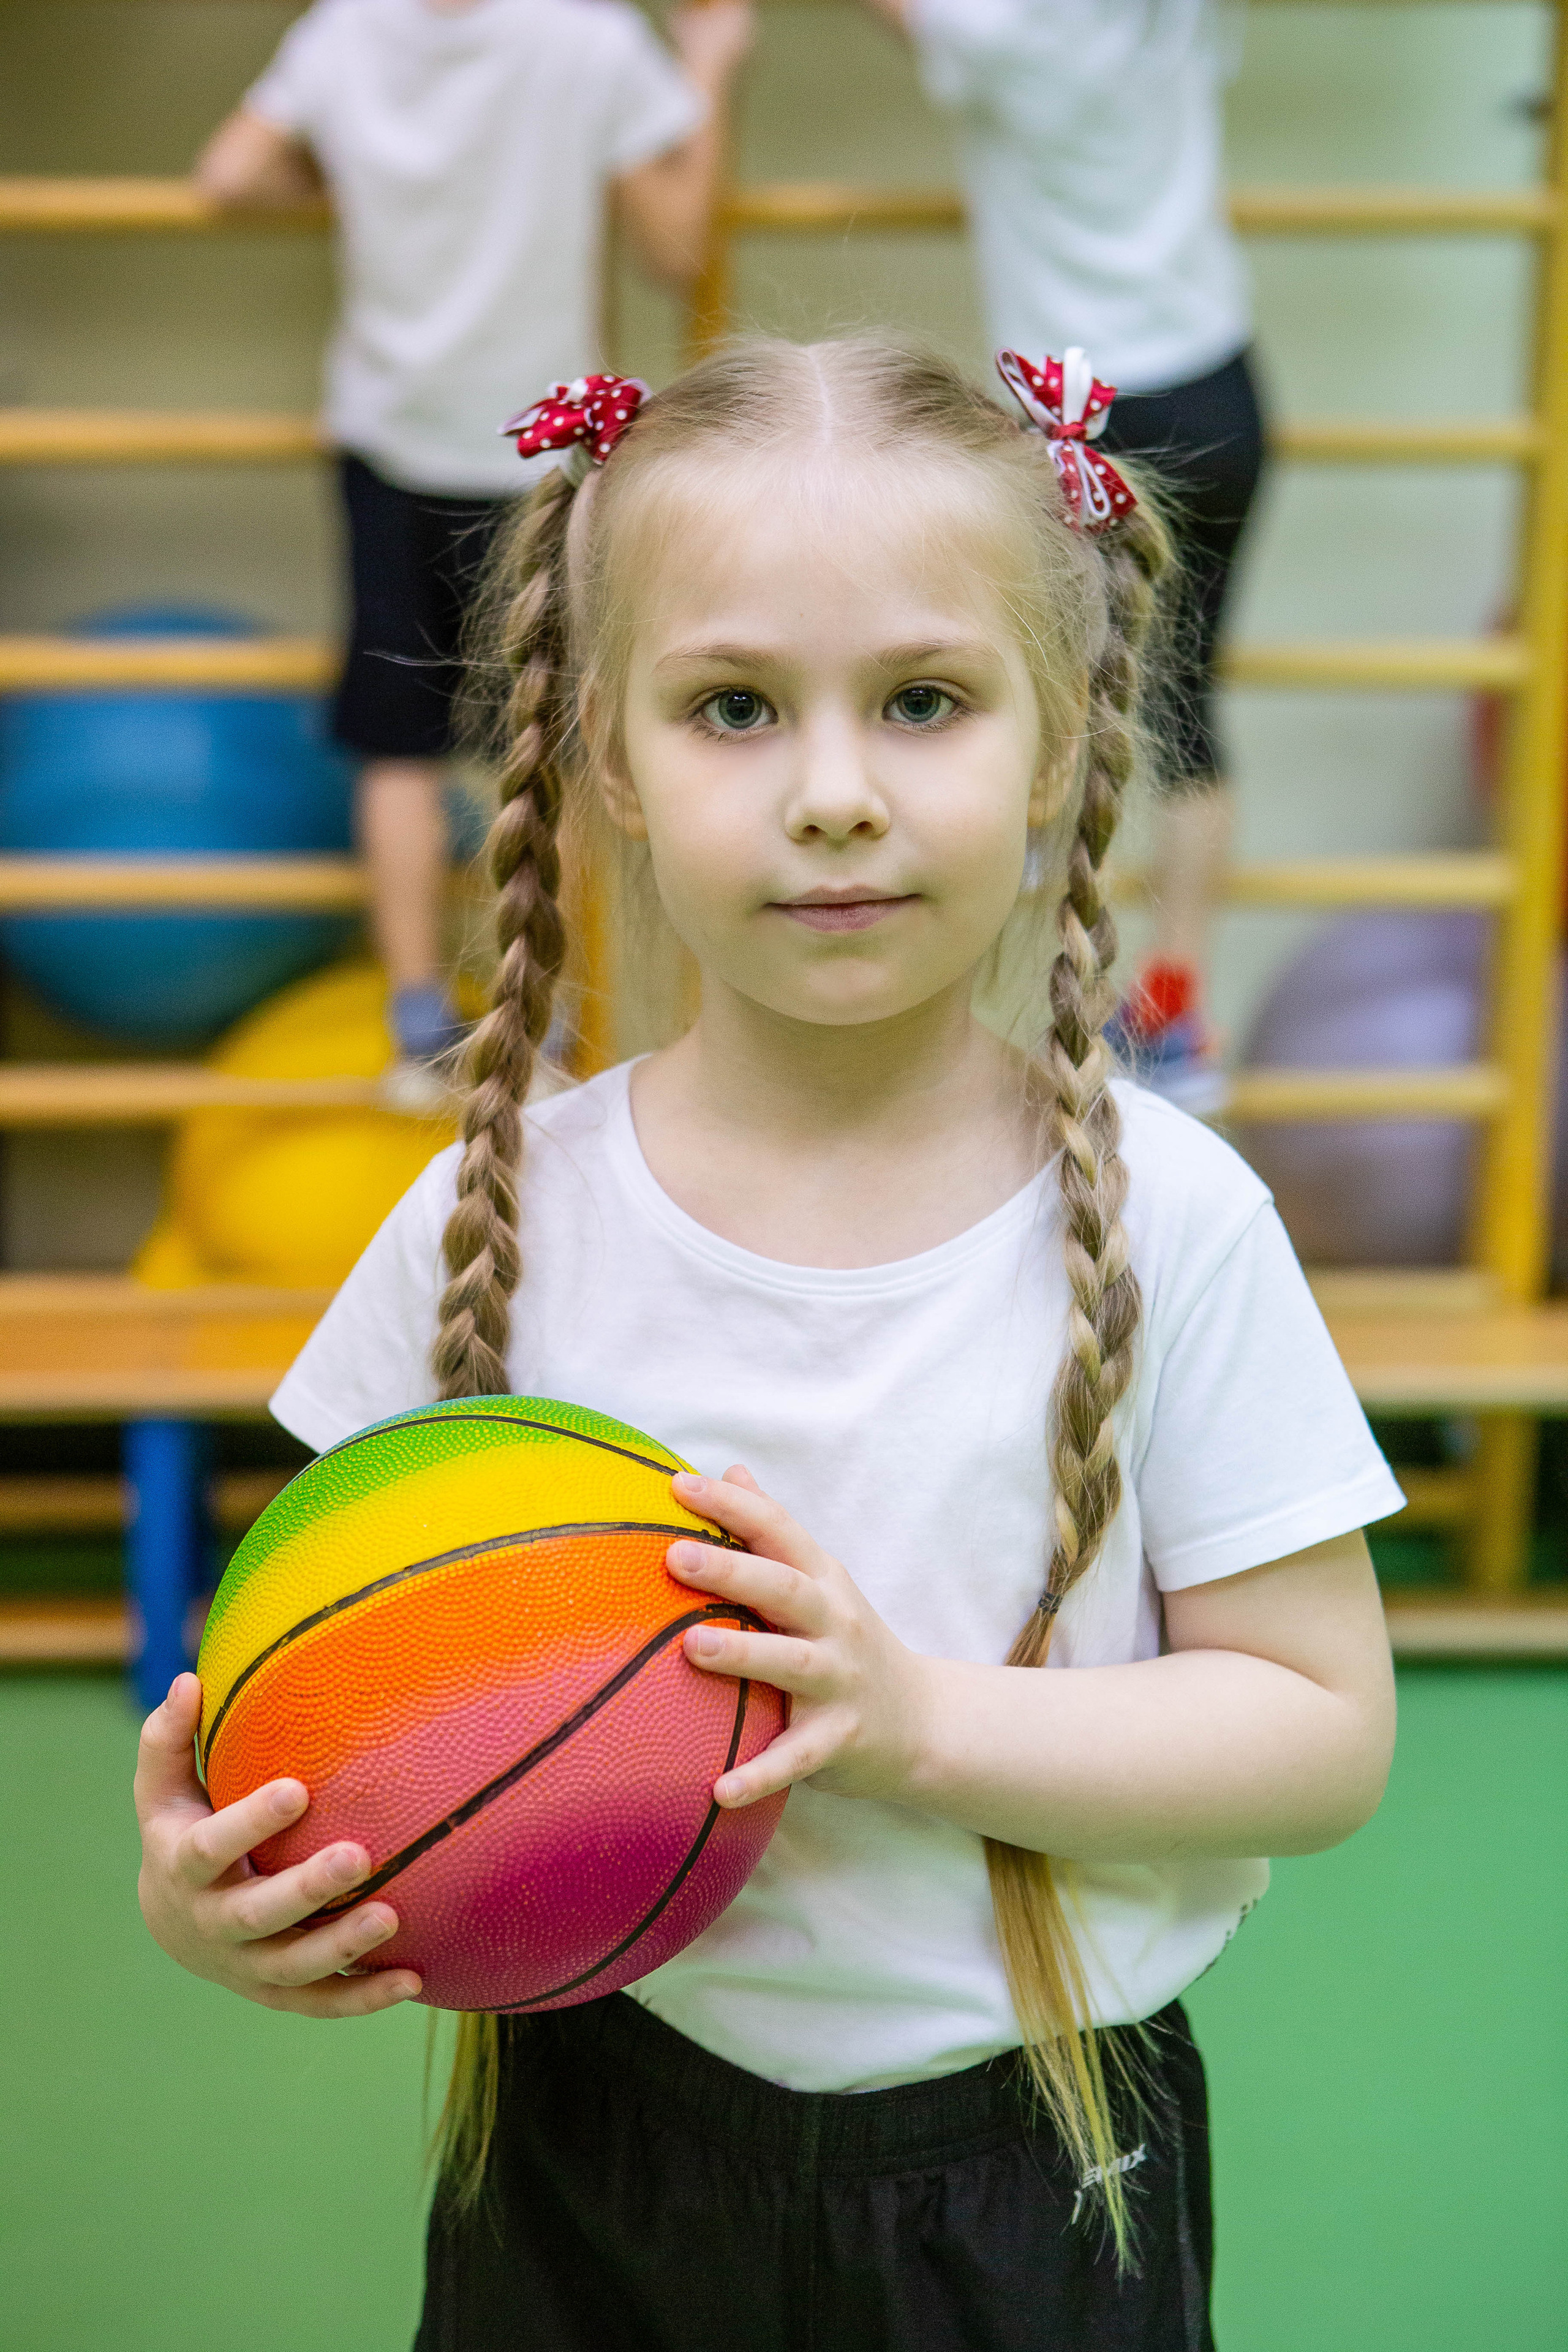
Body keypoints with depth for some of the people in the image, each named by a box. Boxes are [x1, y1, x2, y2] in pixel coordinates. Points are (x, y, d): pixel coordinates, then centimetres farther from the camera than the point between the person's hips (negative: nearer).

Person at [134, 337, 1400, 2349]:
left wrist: (919, 1719, -24)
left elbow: (1324, 1730, -10)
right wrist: (204, 1893, -20)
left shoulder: (1165, 1221, -13)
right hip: (588, 2173, 2)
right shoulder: (504, 1219, -9)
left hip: (1026, 2190, -1)